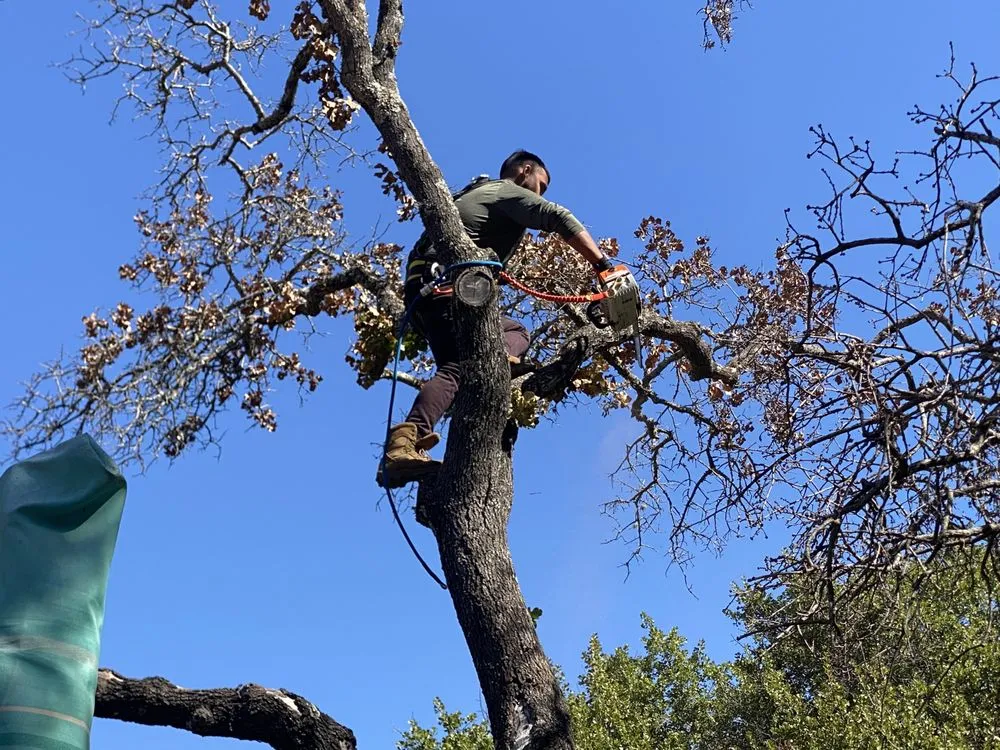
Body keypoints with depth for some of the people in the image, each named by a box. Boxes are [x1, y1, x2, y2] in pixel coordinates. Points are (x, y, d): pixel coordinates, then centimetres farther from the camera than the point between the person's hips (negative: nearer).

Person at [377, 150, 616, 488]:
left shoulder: (477, 194, 37)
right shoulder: (508, 190, 8)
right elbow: (558, 218, -9)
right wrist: (603, 264, -15)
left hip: (423, 288, 9)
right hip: (445, 283, -9)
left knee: (514, 330, 13)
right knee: (456, 367, -23)